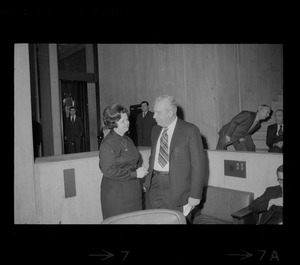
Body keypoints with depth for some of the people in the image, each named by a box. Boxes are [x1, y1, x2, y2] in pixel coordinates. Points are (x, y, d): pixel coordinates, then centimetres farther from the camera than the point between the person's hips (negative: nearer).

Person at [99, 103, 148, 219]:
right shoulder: (108, 144, -14)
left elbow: (137, 159, 23)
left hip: (133, 191, 7)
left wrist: (139, 169, 2)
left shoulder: (127, 140, 11)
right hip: (116, 194, -7)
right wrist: (134, 173, -17)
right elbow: (108, 171, -20)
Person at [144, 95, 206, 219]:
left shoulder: (190, 130, -9)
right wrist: (148, 181, 8)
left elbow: (198, 164, -10)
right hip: (154, 185, 5)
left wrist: (195, 195, -12)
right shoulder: (155, 129, 11)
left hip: (177, 189, -5)